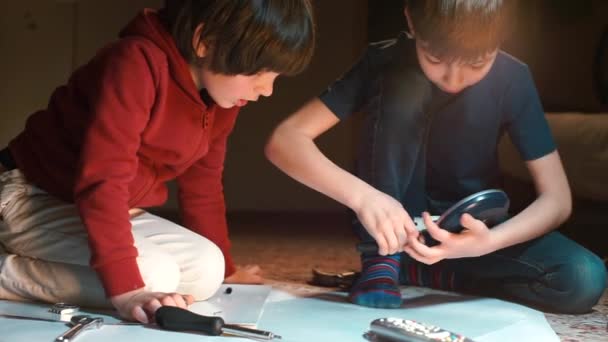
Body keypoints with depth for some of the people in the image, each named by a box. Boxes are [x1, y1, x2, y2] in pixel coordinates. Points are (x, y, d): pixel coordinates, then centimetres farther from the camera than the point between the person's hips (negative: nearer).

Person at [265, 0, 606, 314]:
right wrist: (361, 194, -43)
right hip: (396, 220, -2)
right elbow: (285, 140, -26)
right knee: (403, 88, -28)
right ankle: (382, 260, -20)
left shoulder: (513, 79, -16)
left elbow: (557, 198, -16)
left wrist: (489, 241, -36)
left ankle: (411, 270, -14)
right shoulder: (386, 63, -19)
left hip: (469, 227, 2)